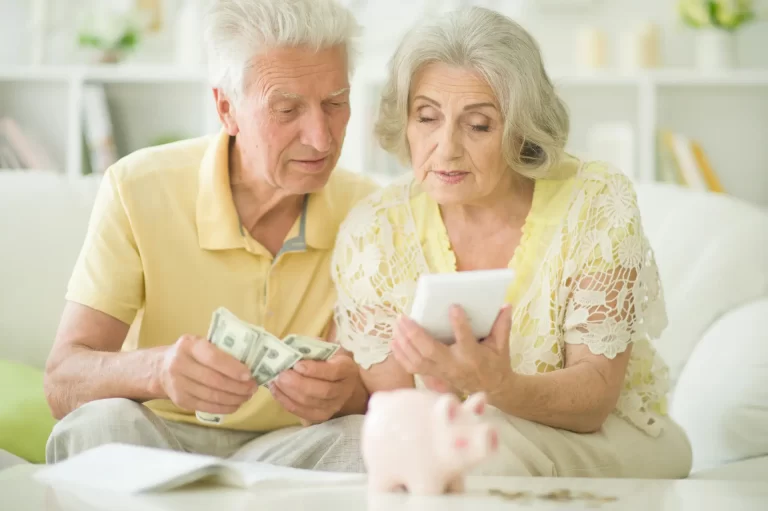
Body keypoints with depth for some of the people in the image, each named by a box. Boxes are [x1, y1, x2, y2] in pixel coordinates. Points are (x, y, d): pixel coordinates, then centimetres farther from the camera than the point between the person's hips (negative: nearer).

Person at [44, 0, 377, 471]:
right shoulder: (138, 189, -13)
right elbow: (63, 382, -17)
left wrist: (347, 390, -34)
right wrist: (156, 369, -41)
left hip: (282, 451, 1)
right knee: (102, 423, -33)